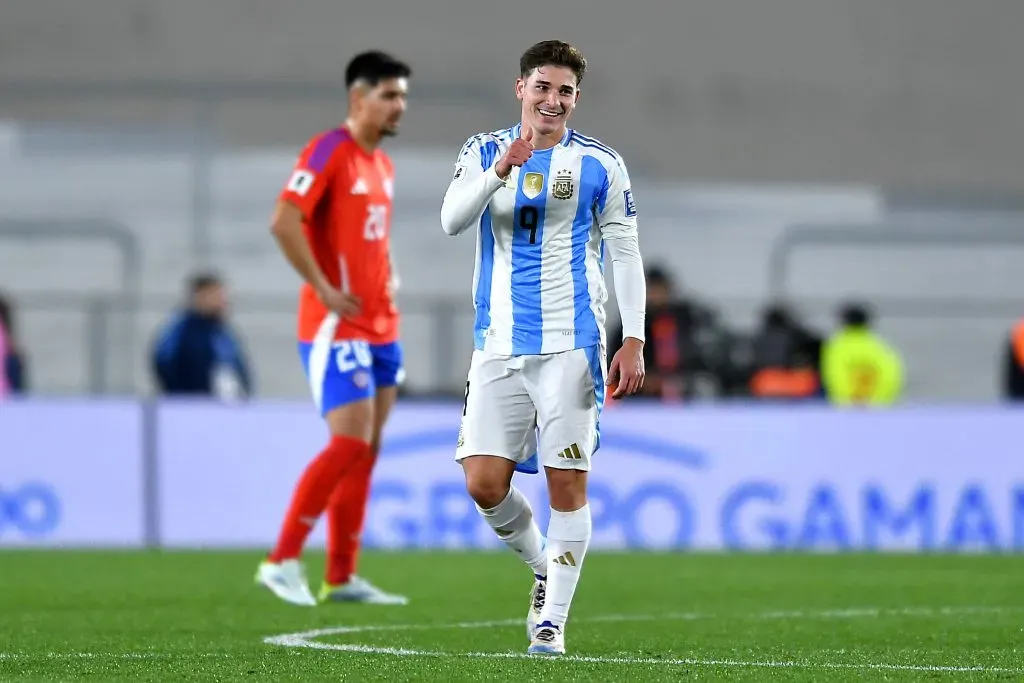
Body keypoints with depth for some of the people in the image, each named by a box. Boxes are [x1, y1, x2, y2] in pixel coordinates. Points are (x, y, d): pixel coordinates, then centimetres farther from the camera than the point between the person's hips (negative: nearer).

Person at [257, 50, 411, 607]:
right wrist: (323, 290, -20)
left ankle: (342, 577, 12)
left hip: (379, 328, 9)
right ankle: (282, 562, -7)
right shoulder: (328, 152, -12)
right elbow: (284, 222, -21)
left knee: (366, 450, 8)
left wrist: (388, 284, 13)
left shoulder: (382, 165, 15)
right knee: (350, 443, -15)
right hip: (337, 327, -9)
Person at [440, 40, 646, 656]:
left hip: (570, 345, -2)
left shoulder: (599, 164, 3)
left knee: (567, 485, -6)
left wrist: (634, 342, -5)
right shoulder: (484, 152, 8)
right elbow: (452, 220, -8)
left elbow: (626, 255, 4)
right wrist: (501, 171, -24)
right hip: (498, 346, 2)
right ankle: (544, 568, 23)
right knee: (484, 484, -3)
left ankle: (552, 620, 1)